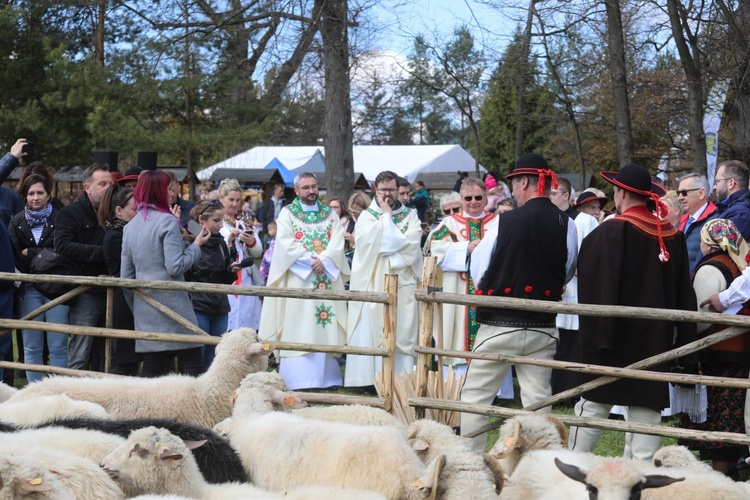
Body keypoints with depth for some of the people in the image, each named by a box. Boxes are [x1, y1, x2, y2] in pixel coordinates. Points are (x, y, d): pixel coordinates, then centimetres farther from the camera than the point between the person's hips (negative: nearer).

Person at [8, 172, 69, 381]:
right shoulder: (17, 222, 8)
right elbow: (14, 259, 0)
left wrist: (30, 253, -5)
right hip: (29, 289, 2)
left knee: (58, 346, -2)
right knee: (31, 347, 4)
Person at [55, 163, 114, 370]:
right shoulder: (71, 213, 0)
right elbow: (63, 247, -15)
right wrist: (102, 252, -18)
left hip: (110, 292, 5)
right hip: (85, 295, -5)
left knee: (105, 357, 10)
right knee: (80, 357, -5)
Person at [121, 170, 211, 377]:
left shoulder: (130, 227, 12)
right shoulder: (167, 221, -9)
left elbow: (126, 275, 14)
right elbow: (175, 267, -16)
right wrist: (196, 246, -2)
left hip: (144, 308, 7)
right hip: (172, 304, -7)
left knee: (152, 367, 7)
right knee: (192, 364, -4)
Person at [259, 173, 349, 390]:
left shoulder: (330, 214, 14)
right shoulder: (287, 213, 5)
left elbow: (337, 242, 1)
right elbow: (286, 244, -7)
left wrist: (324, 260, -16)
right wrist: (311, 259, -15)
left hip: (327, 278, 3)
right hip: (298, 279, -3)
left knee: (325, 328, 0)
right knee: (299, 327, -7)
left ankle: (327, 375, 2)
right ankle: (299, 376, -7)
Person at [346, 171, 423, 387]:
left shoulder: (410, 215, 12)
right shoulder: (366, 216, 9)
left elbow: (412, 242, -5)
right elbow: (369, 240, -10)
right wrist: (385, 216, -3)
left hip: (402, 285, 1)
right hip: (372, 283, -1)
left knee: (401, 333, -2)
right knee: (370, 331, -5)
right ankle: (368, 379, -4)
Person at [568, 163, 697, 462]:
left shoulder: (609, 232, -10)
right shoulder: (673, 236, 6)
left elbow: (595, 291, -14)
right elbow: (684, 293, 11)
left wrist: (595, 340, -13)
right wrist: (682, 343, 15)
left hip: (614, 338, -4)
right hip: (655, 343, 4)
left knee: (593, 406, 5)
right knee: (646, 410, 4)